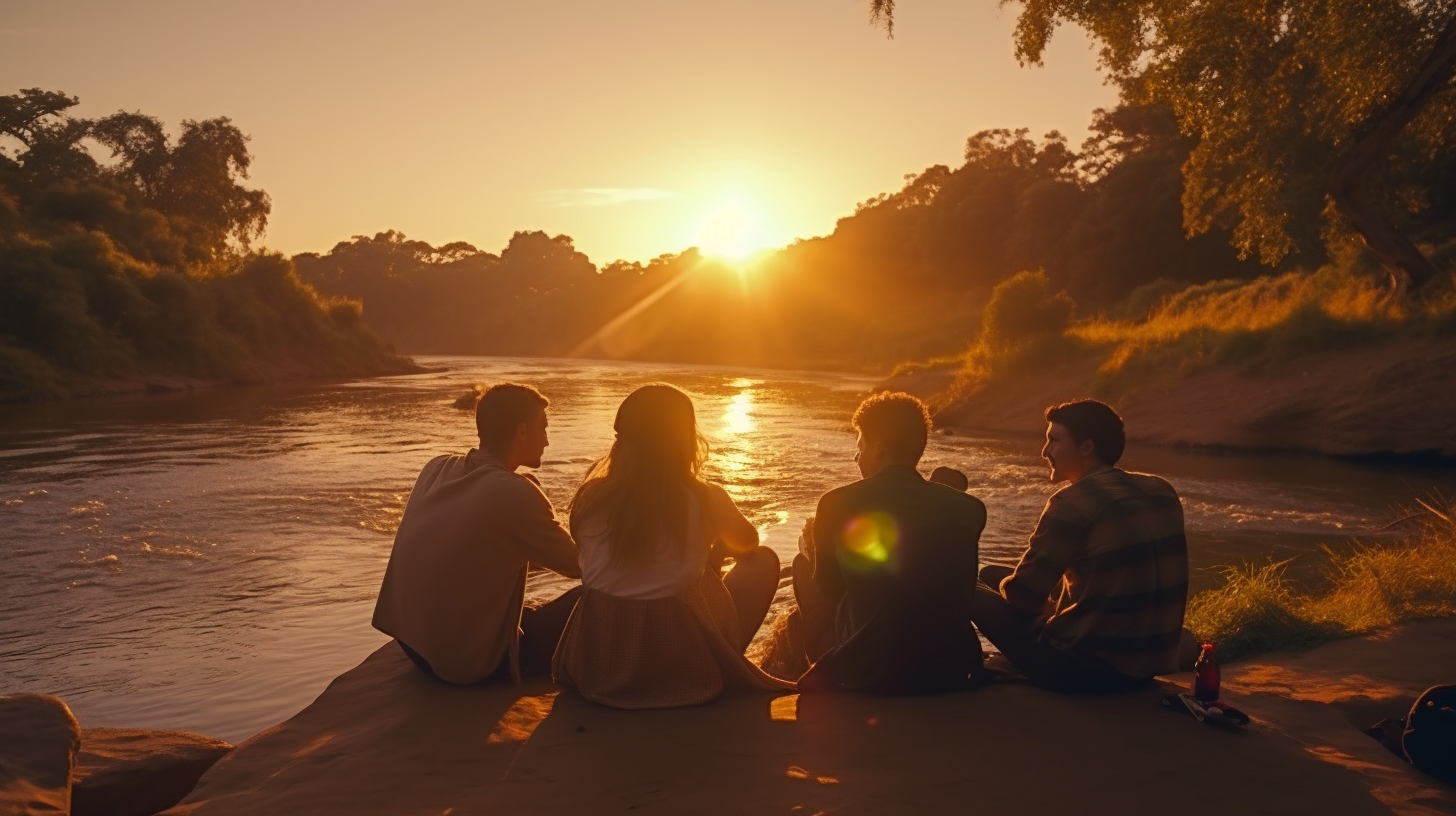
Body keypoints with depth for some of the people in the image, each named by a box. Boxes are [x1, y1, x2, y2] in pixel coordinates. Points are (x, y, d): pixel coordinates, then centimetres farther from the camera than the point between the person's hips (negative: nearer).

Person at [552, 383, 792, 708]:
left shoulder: (592, 496, -7)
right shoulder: (705, 500, -13)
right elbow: (747, 544, 10)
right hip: (680, 672, -4)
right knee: (764, 560, 15)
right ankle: (726, 664, 26)